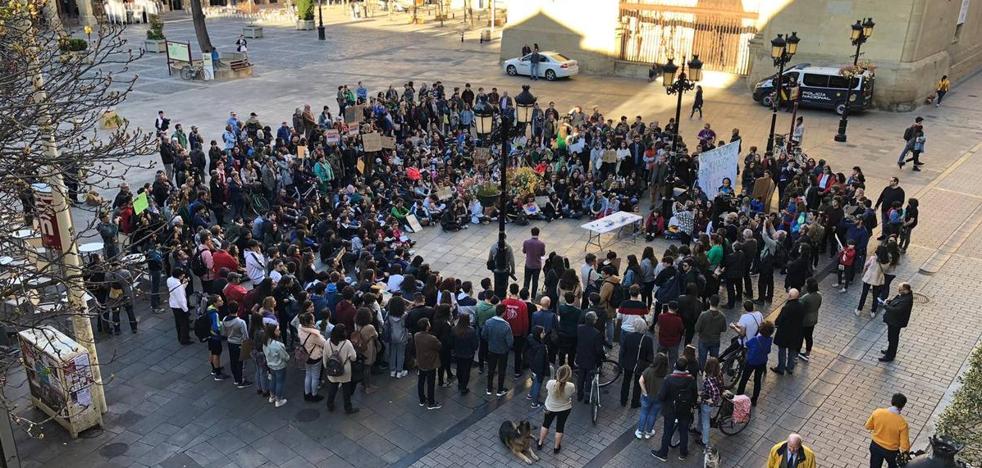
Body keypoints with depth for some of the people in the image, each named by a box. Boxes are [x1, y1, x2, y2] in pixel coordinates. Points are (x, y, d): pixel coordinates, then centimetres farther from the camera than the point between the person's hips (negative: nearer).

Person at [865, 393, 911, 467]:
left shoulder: (877, 412, -21)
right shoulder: (902, 423, -30)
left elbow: (868, 427, -3)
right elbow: (904, 446, -22)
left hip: (875, 446, 2)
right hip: (891, 451, -2)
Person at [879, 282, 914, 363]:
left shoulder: (906, 300, -34)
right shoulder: (902, 295, -5)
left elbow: (896, 310, -35)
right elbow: (895, 301, 13)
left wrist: (886, 305, -24)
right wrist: (889, 302, -7)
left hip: (896, 322, -9)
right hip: (892, 320, 9)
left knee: (892, 339, 9)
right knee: (891, 337, 27)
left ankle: (889, 356, 26)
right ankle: (890, 351, 47)